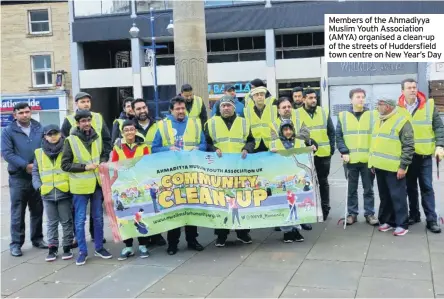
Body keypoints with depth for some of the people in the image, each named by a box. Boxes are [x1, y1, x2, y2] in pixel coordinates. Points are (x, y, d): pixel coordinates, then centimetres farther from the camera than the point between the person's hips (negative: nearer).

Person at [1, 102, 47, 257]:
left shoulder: (39, 129, 7)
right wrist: (26, 166, -18)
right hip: (18, 178, -3)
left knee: (37, 210, 12)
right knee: (18, 213, 2)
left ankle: (37, 238, 25)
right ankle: (16, 243, 10)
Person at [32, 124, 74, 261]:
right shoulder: (39, 153, 7)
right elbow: (35, 172, 11)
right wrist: (38, 185, -3)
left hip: (64, 192, -2)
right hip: (47, 194, 3)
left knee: (66, 222, 6)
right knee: (52, 223, 12)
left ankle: (67, 247, 16)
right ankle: (53, 247, 20)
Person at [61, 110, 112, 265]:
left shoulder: (97, 138, 5)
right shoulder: (71, 140, -9)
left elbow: (104, 155, 20)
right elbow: (65, 164, -9)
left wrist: (102, 163, -2)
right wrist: (85, 167, -17)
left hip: (97, 183, 4)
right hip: (80, 186, -4)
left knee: (98, 217, 13)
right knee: (80, 219, 3)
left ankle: (99, 248, 26)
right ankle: (82, 251, 14)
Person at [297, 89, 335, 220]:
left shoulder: (324, 112, 5)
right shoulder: (297, 114, -2)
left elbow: (331, 132, 7)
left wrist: (332, 149, 0)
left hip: (323, 154, 1)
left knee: (323, 182, 11)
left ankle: (325, 208, 20)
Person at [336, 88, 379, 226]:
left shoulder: (373, 115, 4)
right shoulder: (343, 116, 4)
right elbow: (338, 136, 4)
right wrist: (344, 152, -7)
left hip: (368, 159, 0)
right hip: (351, 159, 0)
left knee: (368, 188, 8)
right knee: (351, 189, 8)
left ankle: (370, 213, 17)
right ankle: (352, 213, 18)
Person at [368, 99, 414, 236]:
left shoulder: (402, 121, -11)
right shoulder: (379, 121, 15)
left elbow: (409, 146, -14)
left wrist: (403, 166, -17)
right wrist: (372, 162, 17)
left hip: (394, 168, -8)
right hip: (380, 166, 8)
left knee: (398, 196, -1)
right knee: (385, 196, 14)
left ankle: (402, 224, 8)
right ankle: (388, 220, 24)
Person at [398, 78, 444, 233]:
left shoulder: (429, 105, -3)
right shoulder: (398, 108, -2)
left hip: (424, 155, -1)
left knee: (427, 187, 1)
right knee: (411, 187, 13)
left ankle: (431, 219, 6)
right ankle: (414, 215, 25)